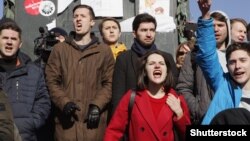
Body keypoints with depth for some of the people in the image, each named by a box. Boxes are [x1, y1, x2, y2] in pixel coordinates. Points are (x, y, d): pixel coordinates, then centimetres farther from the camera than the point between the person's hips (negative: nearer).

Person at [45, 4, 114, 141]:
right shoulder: (59, 49, 10)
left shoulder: (104, 50, 9)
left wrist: (97, 105, -10)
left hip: (93, 120, 0)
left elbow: (110, 83, 5)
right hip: (67, 121, 1)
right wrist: (64, 102, -11)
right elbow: (51, 81, 5)